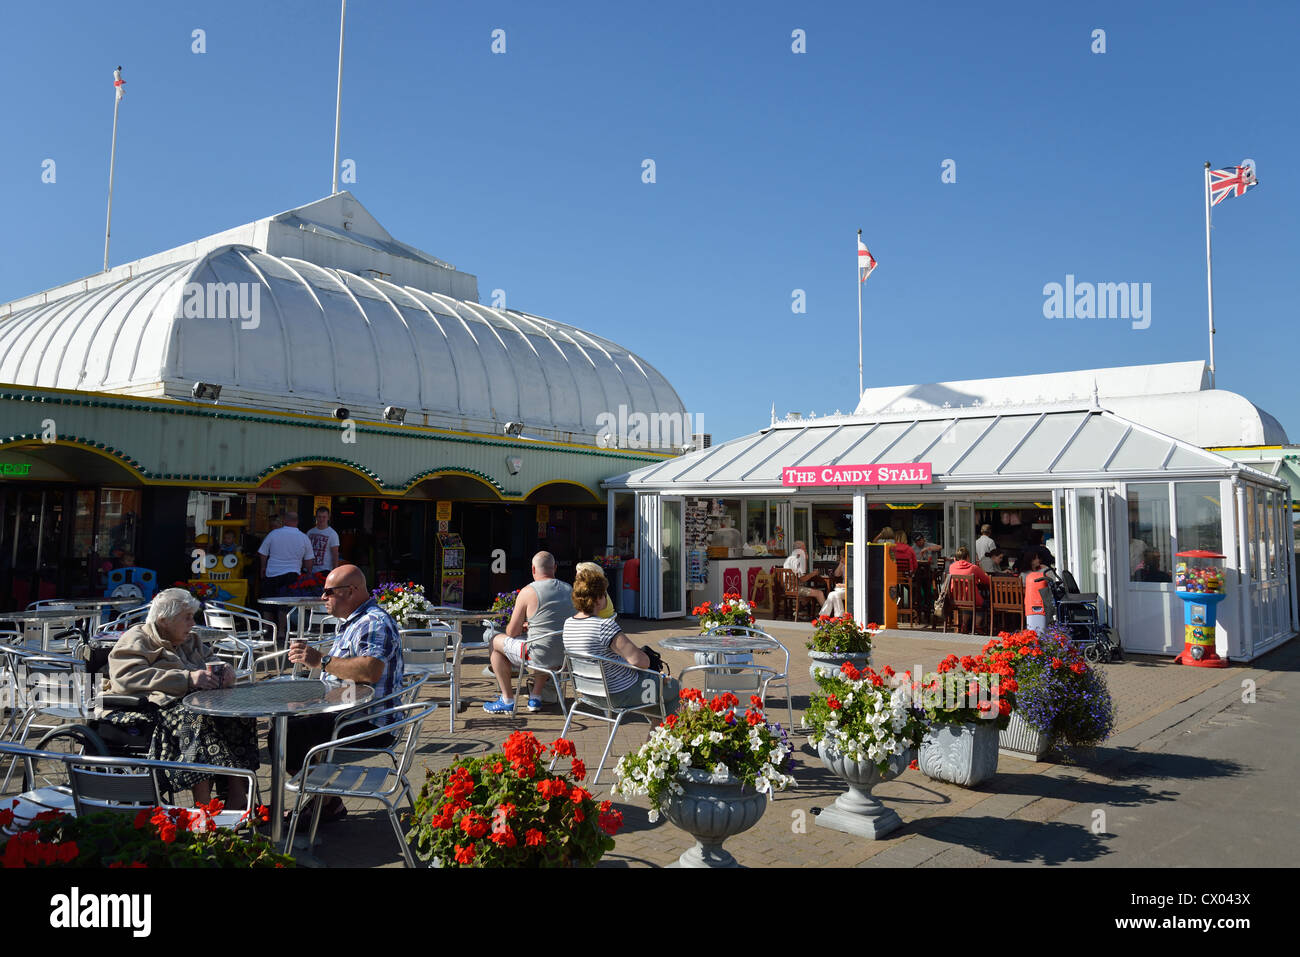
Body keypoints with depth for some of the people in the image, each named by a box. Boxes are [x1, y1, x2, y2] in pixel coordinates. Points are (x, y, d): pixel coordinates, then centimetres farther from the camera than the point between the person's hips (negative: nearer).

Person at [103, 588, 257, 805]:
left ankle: (239, 803, -26)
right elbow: (127, 677, -17)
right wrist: (187, 679, -25)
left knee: (237, 714, -20)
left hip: (188, 702, 7)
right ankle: (204, 808, -40)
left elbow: (208, 661, 37)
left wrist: (223, 668, 9)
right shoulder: (135, 641, 1)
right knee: (195, 718, -37)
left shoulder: (189, 641, 25)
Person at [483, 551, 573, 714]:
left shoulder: (528, 591, -12)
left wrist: (523, 626, 17)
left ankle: (508, 701, 19)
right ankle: (536, 697, 36)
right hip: (567, 657, 6)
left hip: (540, 656, -6)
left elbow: (512, 632, -6)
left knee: (496, 641, 17)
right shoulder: (570, 589, 5)